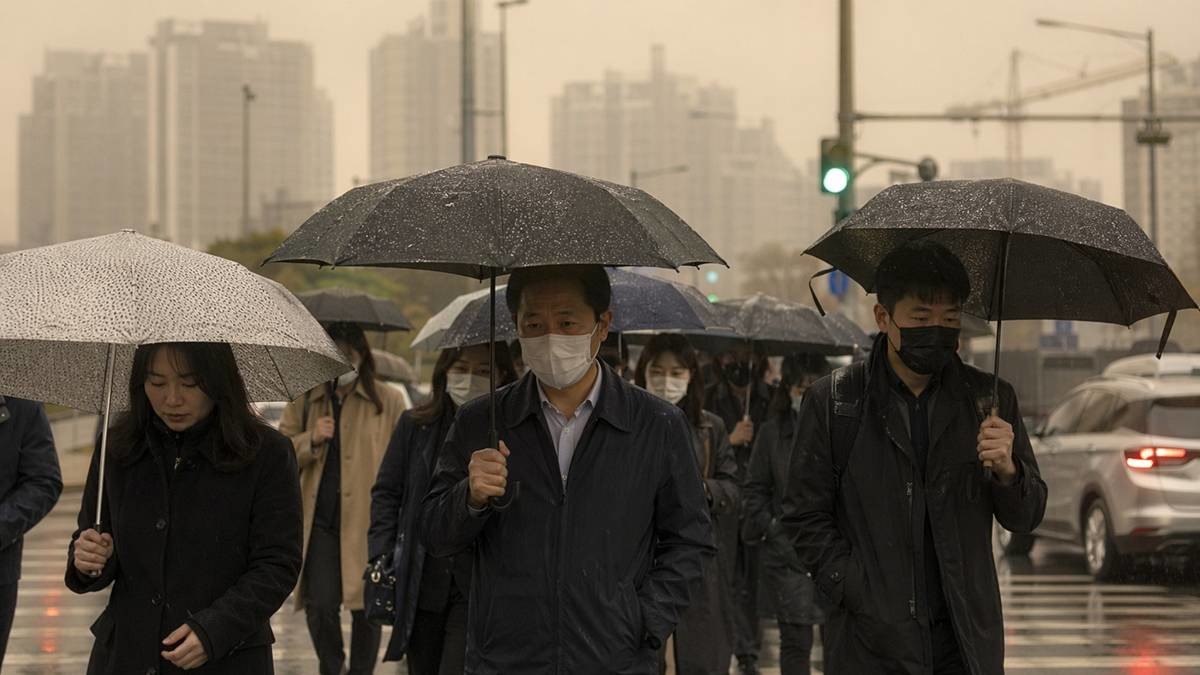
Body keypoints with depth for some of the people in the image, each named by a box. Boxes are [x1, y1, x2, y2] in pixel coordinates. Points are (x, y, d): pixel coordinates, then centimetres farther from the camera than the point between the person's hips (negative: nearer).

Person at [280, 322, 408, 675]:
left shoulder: (389, 401, 3)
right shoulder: (305, 399, 10)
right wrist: (311, 440, -8)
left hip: (369, 521, -1)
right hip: (321, 521, 1)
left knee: (366, 607, 4)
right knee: (320, 606, -7)